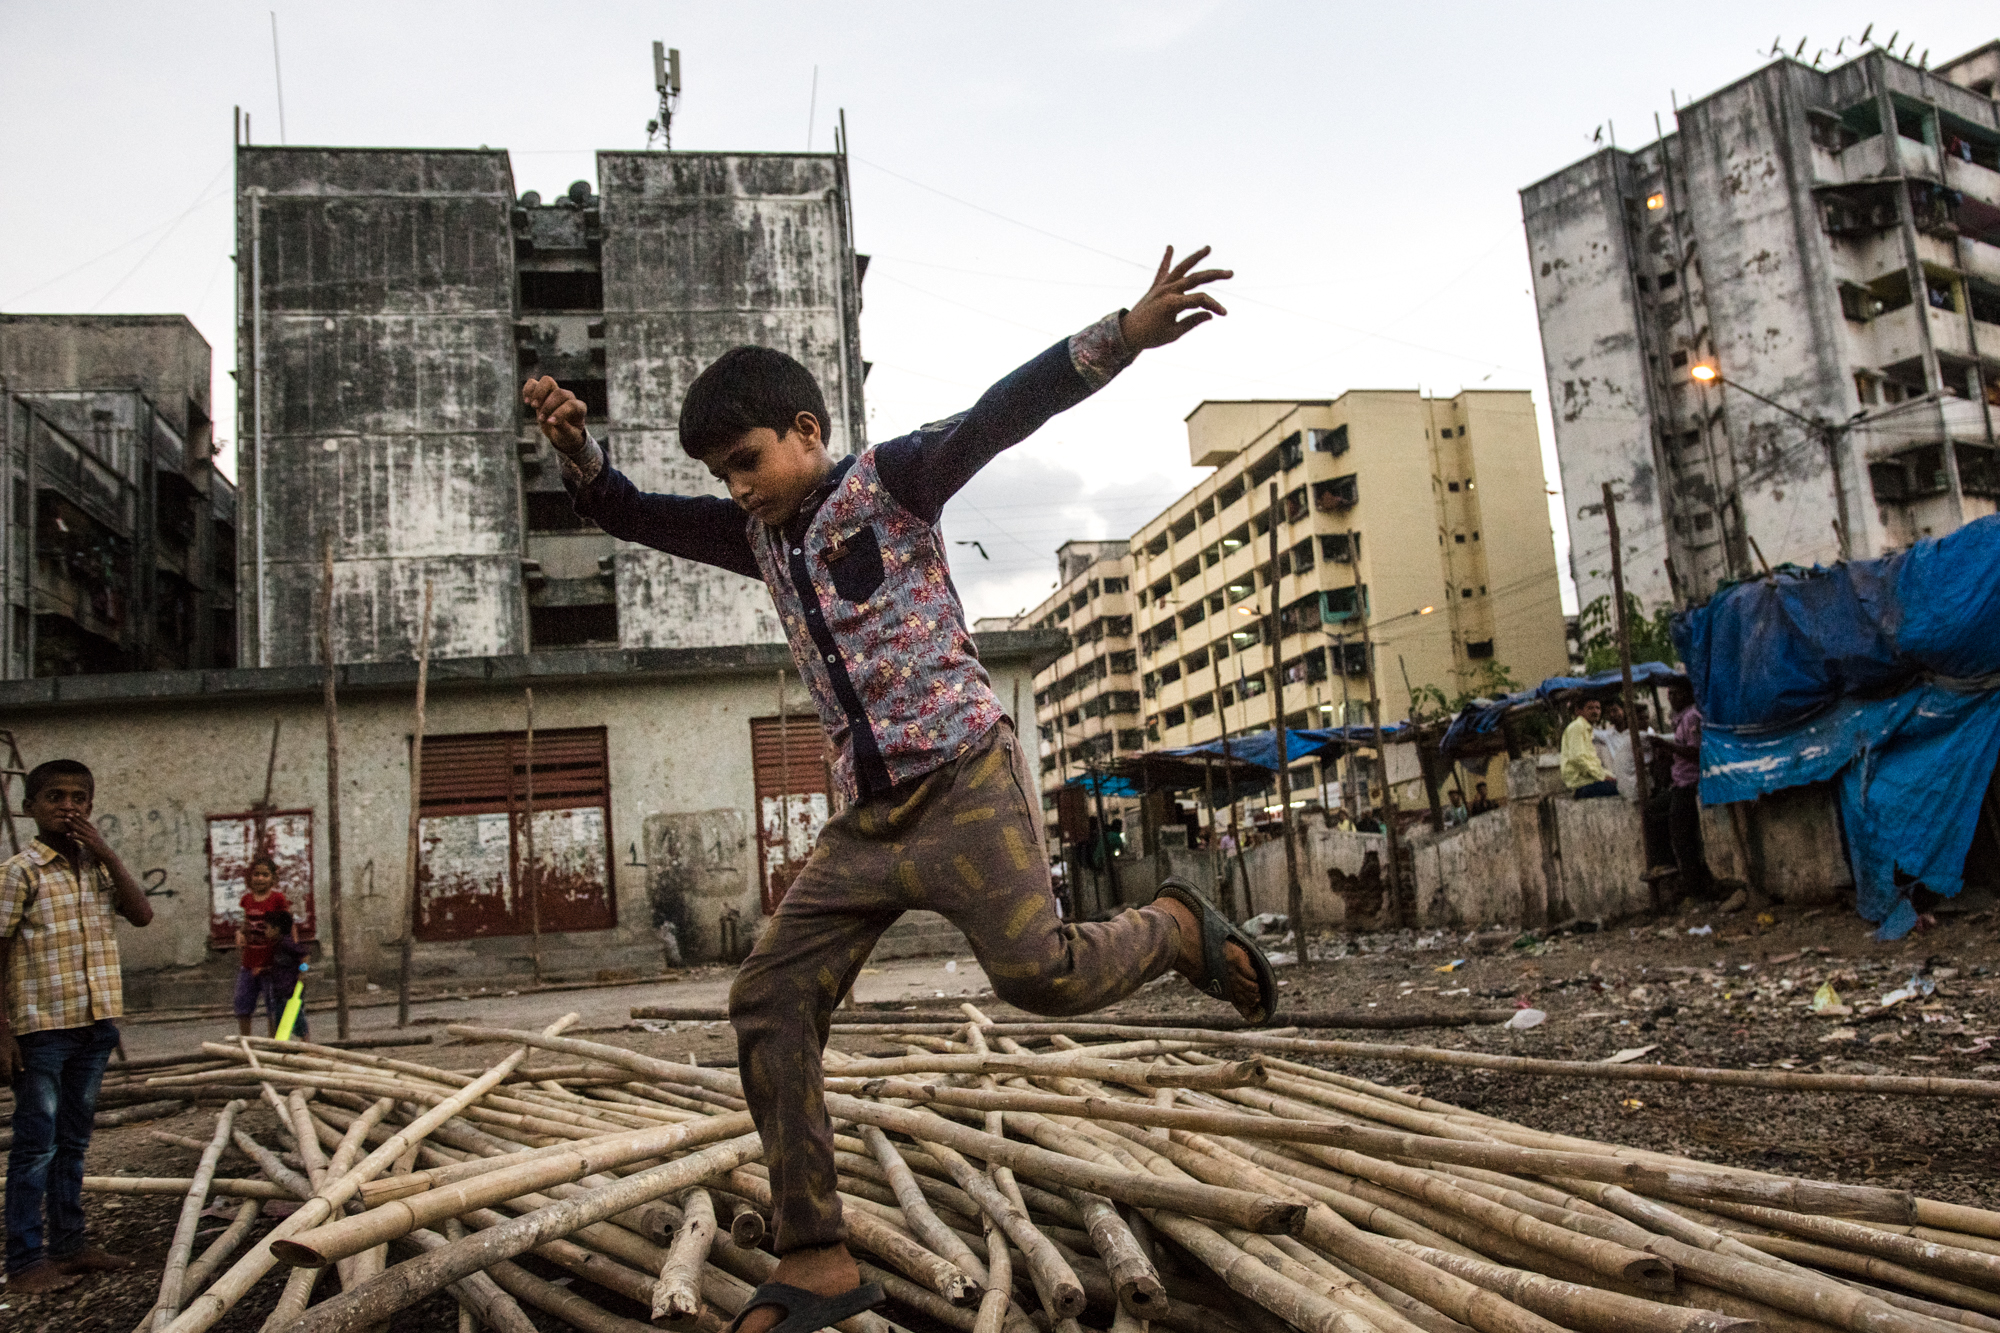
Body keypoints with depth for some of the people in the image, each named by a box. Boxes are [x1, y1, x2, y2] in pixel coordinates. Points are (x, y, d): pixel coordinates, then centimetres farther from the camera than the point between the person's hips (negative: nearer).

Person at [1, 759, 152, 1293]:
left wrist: (107, 853, -8)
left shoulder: (98, 866, 9)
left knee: (74, 1140, 15)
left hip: (95, 1025, 6)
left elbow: (142, 914, -2)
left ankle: (69, 1243, 24)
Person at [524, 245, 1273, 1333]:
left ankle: (1174, 927, 11)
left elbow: (1003, 413, -12)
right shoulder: (759, 534, 18)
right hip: (870, 816, 7)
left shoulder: (889, 479, 1)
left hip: (966, 777, -6)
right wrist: (573, 447, 0)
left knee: (1036, 970, -22)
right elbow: (626, 514, 21)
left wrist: (1121, 336, -25)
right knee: (769, 1001, -1)